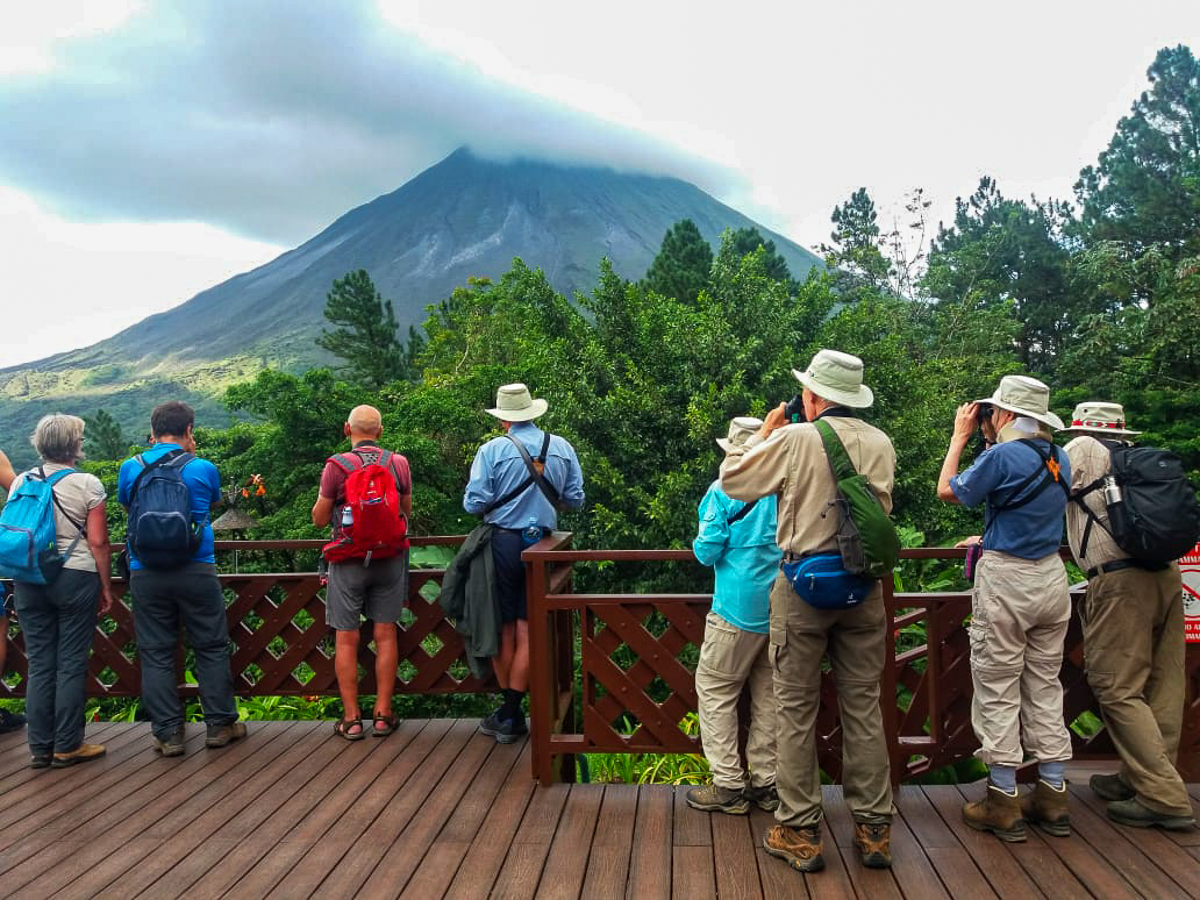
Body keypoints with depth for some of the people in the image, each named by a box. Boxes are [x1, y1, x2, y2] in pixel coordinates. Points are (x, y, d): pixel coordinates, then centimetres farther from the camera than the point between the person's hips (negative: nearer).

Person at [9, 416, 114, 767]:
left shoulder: (21, 482, 6)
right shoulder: (87, 484, -8)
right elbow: (98, 542, -10)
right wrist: (106, 585, 1)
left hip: (29, 579, 5)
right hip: (75, 578, -4)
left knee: (39, 663, 10)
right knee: (71, 664, 3)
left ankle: (40, 748, 15)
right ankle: (67, 747, 9)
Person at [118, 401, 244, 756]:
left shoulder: (130, 468, 1)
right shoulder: (203, 469, -4)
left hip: (146, 576, 2)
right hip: (196, 571, -1)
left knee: (156, 654, 9)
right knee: (212, 648, 10)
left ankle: (168, 733, 10)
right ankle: (219, 724, 15)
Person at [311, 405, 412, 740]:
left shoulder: (336, 466, -10)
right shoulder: (398, 464, -1)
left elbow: (320, 519, -2)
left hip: (349, 560, -2)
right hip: (390, 558, 3)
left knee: (346, 639, 5)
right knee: (385, 635, 9)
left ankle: (351, 718, 9)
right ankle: (382, 714, 14)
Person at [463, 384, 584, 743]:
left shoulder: (492, 450, -8)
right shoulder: (562, 448, 2)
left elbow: (474, 503, -12)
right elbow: (575, 500, 5)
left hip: (503, 543, -2)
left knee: (503, 628, 9)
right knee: (527, 630, 7)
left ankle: (510, 711, 16)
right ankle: (511, 713, 9)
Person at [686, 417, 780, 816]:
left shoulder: (723, 491, -9)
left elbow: (707, 551, -9)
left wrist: (701, 544, 12)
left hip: (739, 609, -5)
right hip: (784, 609, 6)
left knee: (715, 691, 5)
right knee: (769, 693, 13)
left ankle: (729, 785, 5)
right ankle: (766, 783, 19)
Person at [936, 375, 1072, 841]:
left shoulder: (1002, 456, -16)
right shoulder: (1058, 458, 7)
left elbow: (948, 491, -2)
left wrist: (960, 436, 5)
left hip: (1005, 580, -7)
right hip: (1051, 576, 7)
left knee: (997, 691, 2)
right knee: (1045, 687, 13)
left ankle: (1003, 802, 8)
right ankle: (1052, 796, 19)